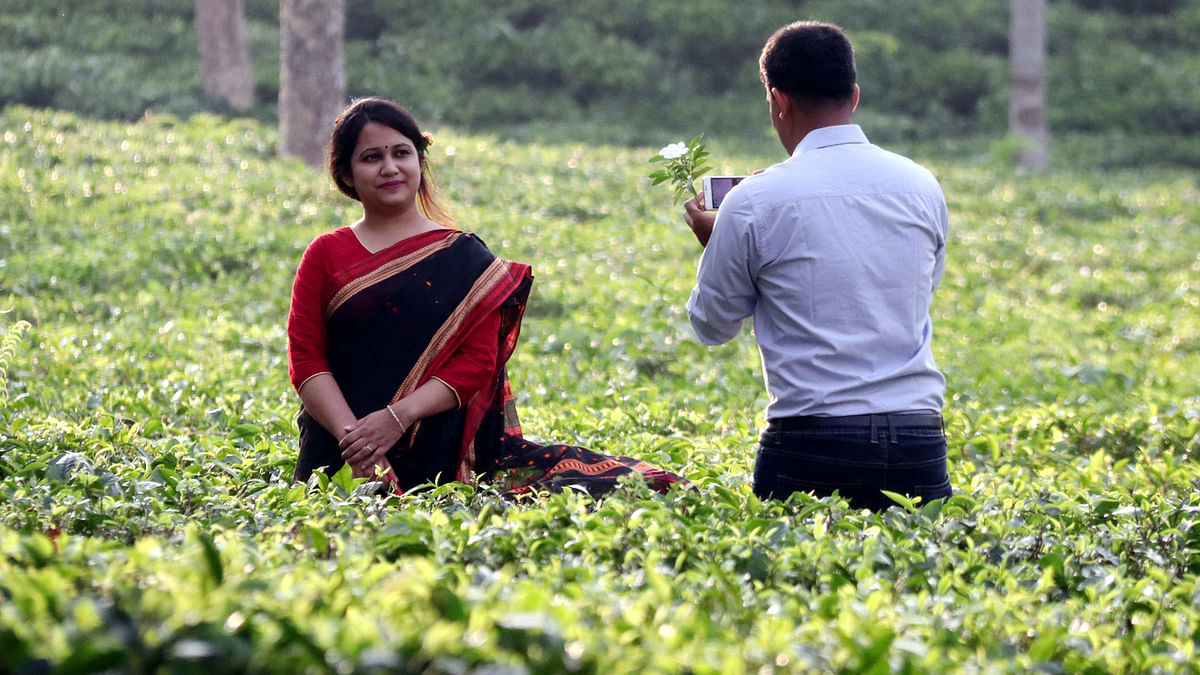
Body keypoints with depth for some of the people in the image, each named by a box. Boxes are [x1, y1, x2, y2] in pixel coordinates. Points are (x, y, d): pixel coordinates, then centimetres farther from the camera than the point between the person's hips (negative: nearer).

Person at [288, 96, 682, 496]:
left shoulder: (464, 259, 11)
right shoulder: (326, 256, 13)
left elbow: (478, 360, 1)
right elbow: (305, 358, 3)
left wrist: (398, 417, -15)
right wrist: (350, 434, -15)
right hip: (338, 461, 1)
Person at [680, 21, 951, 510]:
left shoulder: (755, 202, -4)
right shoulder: (923, 187, 7)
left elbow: (713, 325, 9)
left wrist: (713, 243, 27)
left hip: (810, 444, -3)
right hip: (918, 440, 3)